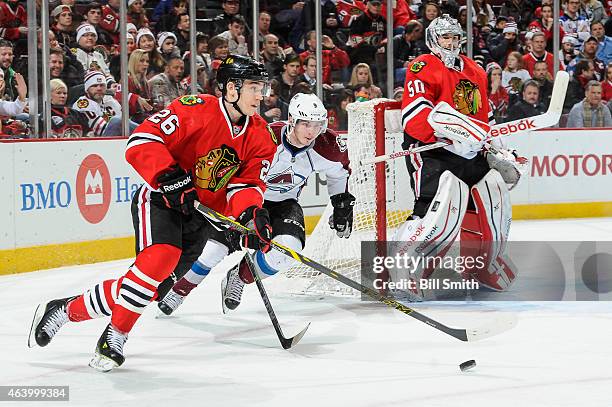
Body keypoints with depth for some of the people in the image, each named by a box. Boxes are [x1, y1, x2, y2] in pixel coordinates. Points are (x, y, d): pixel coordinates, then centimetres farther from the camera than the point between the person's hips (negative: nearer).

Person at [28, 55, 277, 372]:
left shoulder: (260, 137, 0)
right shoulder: (196, 110, -18)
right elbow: (142, 141, -23)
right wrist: (171, 177, -34)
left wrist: (252, 213, -24)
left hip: (201, 214, 6)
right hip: (160, 200, -6)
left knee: (153, 286, -1)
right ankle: (117, 334, -11)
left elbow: (247, 184, -3)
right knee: (160, 258, -30)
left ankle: (67, 309, 15)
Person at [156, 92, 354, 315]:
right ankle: (177, 290, 13)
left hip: (284, 203, 3)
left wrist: (343, 204, 9)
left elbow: (339, 171, 6)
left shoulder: (326, 146, -19)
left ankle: (239, 278, 3)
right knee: (214, 248, -12)